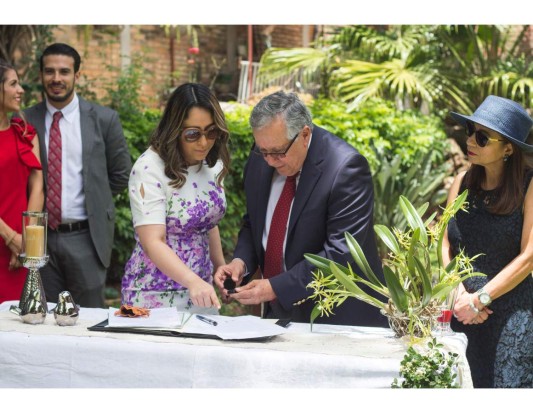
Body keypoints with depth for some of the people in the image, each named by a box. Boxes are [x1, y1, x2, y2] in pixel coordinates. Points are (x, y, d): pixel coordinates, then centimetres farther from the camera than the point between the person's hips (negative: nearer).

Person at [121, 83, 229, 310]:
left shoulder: (212, 164, 2)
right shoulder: (150, 168, -18)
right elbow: (153, 243, -25)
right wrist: (193, 281, -38)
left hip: (200, 291, 6)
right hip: (156, 297, -6)